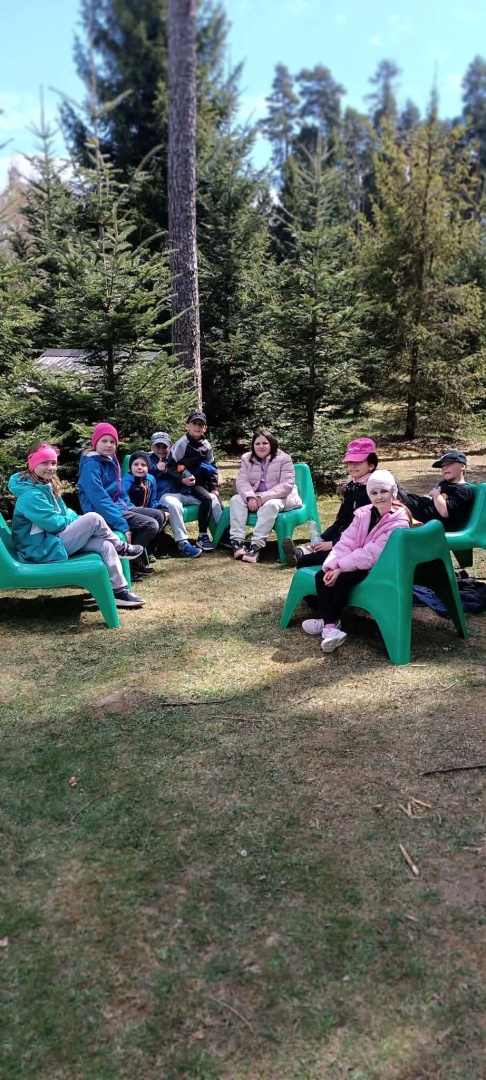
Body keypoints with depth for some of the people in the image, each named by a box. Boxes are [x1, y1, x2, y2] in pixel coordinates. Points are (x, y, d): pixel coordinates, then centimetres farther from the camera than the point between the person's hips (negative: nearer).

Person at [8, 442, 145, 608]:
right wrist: (82, 522, -5)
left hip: (52, 540, 9)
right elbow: (54, 523, -22)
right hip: (43, 549, -9)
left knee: (105, 545, -9)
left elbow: (65, 512, 19)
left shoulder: (47, 486, 13)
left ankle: (119, 591, -7)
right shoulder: (31, 495, -20)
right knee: (94, 519, -20)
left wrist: (79, 521, -1)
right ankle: (122, 548, 4)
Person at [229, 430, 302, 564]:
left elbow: (287, 485, -20)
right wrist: (250, 497, -28)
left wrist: (263, 497, -28)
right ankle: (237, 541, -33)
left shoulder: (284, 458, -12)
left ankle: (256, 546, -45)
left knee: (270, 505, -37)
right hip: (254, 497, 5)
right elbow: (241, 481, -7)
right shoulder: (247, 458, 2)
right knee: (236, 500, -20)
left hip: (280, 498, -5)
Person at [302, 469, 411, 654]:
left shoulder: (399, 522, -16)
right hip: (357, 563, 7)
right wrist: (332, 566, -17)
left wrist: (341, 567, -24)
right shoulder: (363, 513, 6)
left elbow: (372, 553, -23)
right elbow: (346, 541, -2)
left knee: (343, 579, -28)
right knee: (322, 575, -13)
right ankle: (330, 626, -20)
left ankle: (327, 622, -6)